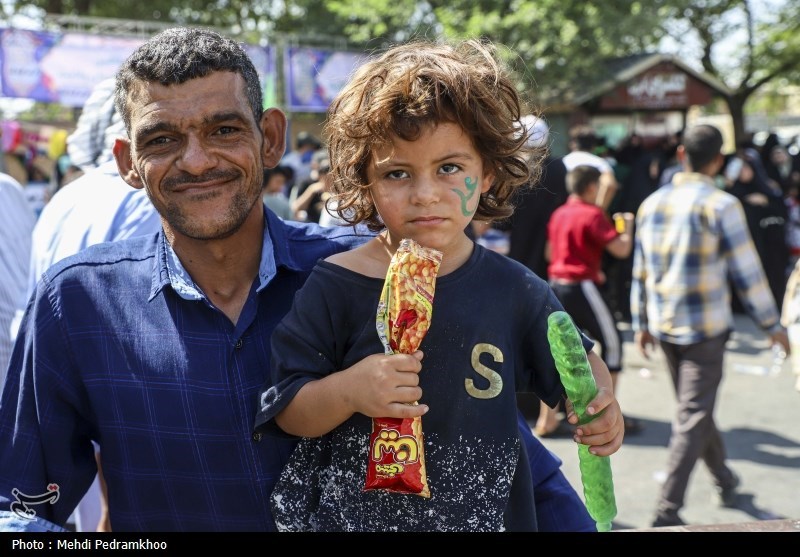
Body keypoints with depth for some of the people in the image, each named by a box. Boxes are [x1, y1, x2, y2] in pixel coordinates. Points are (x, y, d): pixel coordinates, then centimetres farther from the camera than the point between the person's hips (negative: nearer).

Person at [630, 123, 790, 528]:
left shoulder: (652, 203, 5)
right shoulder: (721, 205, -12)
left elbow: (640, 272, 9)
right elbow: (746, 273, -11)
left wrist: (641, 323, 17)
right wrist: (772, 325, 0)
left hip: (664, 326, 6)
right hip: (705, 327, -6)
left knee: (695, 406, 21)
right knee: (693, 416, -1)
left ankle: (724, 479, 38)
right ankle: (667, 510, -2)